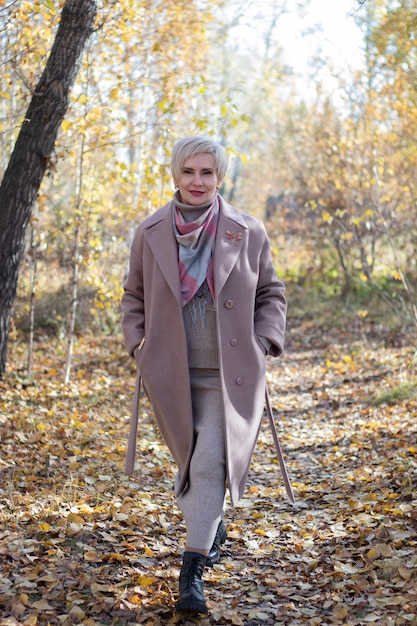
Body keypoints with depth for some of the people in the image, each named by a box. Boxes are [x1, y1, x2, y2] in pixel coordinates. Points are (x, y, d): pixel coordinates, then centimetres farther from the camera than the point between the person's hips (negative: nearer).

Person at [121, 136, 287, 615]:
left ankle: (192, 571, -6)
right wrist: (138, 343, 2)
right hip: (171, 373, 2)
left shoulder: (248, 233, -2)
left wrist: (264, 343, -2)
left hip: (229, 373, -2)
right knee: (190, 460, 14)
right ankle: (214, 527, 42)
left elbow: (270, 293, 10)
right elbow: (134, 295, 14)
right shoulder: (150, 233, 1)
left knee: (210, 464, -12)